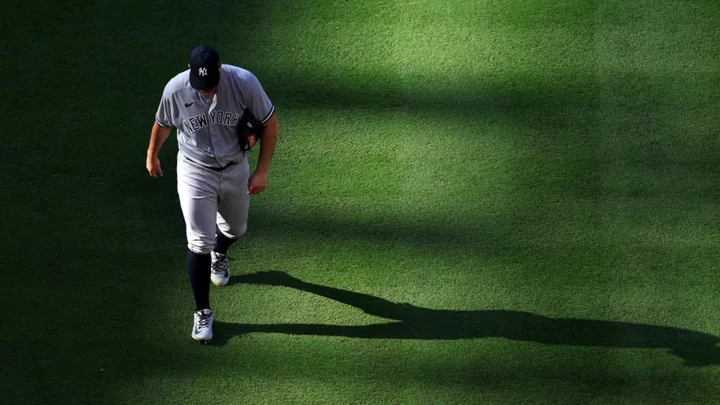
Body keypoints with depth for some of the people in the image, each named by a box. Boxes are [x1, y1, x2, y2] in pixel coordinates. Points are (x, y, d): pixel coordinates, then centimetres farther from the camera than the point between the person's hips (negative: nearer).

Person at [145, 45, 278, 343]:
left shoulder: (244, 82, -24)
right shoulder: (176, 89, -22)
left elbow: (270, 122, -12)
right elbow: (162, 125, -1)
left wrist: (262, 171, -13)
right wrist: (152, 156, 16)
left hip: (235, 170, 2)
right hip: (195, 172, -2)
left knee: (236, 229, 23)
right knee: (199, 242, -5)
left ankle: (219, 255, 60)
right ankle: (202, 312, 9)